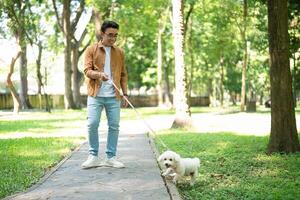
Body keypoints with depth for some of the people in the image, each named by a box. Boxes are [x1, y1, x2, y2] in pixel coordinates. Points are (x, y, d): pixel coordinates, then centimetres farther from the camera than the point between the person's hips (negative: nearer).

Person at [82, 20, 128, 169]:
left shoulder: (119, 52, 13)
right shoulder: (91, 50, 4)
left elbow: (123, 75, 16)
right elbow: (87, 70, -4)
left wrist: (125, 94, 9)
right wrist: (99, 74, -25)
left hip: (114, 96, 3)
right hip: (96, 95, -2)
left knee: (114, 126, 1)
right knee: (92, 124, -8)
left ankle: (111, 157, 11)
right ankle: (93, 156, 5)